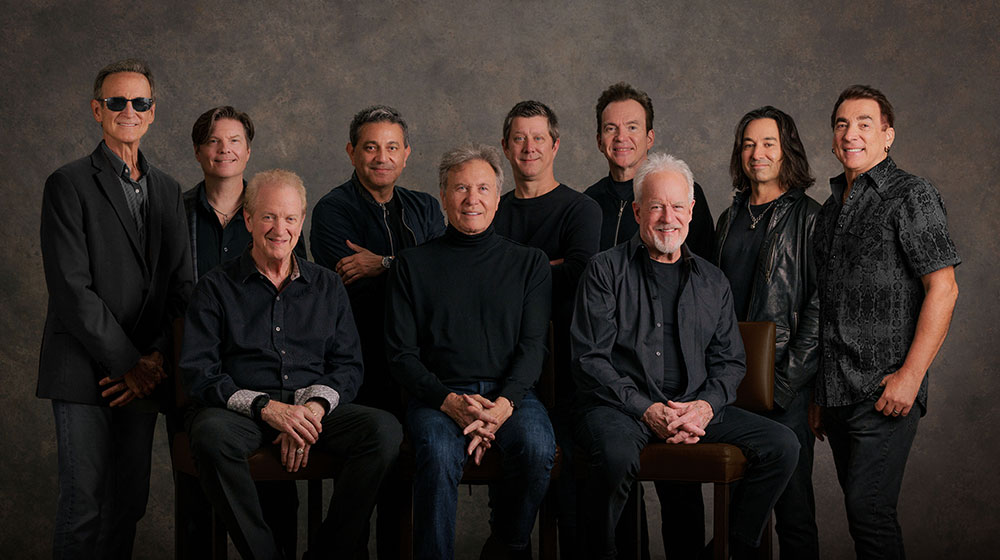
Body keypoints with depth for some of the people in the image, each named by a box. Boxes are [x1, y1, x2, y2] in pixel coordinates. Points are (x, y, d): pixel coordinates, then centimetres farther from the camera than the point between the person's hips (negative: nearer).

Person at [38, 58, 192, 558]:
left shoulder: (168, 190, 15)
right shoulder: (69, 185, -3)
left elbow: (180, 286, 12)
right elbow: (71, 289, -11)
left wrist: (155, 358, -3)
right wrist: (127, 363, -12)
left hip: (143, 374, 5)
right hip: (84, 373, -5)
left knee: (128, 503, 8)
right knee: (83, 506, -6)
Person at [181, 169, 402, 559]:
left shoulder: (328, 286, 19)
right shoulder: (216, 287, 9)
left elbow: (348, 365, 13)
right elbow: (198, 373, -1)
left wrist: (315, 407, -9)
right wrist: (265, 407, -16)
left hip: (315, 411, 3)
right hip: (243, 410, -2)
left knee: (385, 430, -26)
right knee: (210, 433, -38)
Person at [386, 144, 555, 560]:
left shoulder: (529, 263, 14)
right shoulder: (413, 265, 12)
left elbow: (533, 344, 4)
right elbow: (401, 354, 5)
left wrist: (504, 404, -15)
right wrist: (450, 401, -13)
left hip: (510, 393, 1)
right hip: (437, 395, -1)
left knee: (538, 447, -30)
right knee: (439, 453, -34)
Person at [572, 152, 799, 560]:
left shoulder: (712, 282, 17)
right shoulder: (606, 271, 3)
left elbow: (730, 361, 16)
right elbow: (590, 359, -4)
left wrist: (706, 406, -6)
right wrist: (647, 410, -15)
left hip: (695, 407, 4)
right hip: (619, 406, -4)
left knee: (782, 446, -14)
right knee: (617, 454, -38)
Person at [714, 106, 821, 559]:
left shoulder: (808, 218, -3)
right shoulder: (730, 219, 15)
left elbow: (818, 304, -9)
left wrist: (786, 379, -13)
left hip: (786, 385, -5)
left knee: (791, 502, -2)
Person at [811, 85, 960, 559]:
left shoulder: (911, 196, -5)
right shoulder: (831, 208, 18)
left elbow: (942, 289, -12)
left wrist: (911, 374, -18)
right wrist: (819, 395, 16)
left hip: (885, 393, -7)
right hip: (838, 392, 7)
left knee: (869, 510, -13)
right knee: (861, 507, 11)